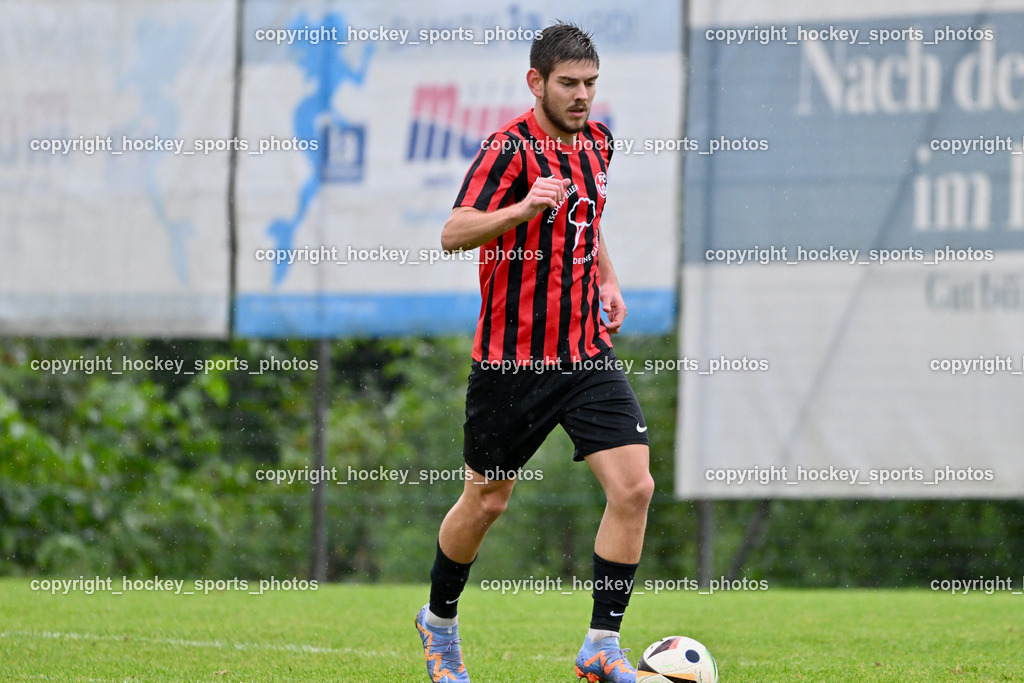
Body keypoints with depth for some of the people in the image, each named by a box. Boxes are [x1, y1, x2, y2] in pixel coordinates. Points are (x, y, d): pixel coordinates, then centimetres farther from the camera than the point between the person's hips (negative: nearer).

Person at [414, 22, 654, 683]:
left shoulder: (596, 140, 8)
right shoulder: (512, 147, -14)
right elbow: (454, 233, -26)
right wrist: (522, 209, -42)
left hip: (588, 350, 5)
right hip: (512, 355, -5)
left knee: (634, 487, -10)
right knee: (487, 500, 9)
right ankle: (439, 622, 34)